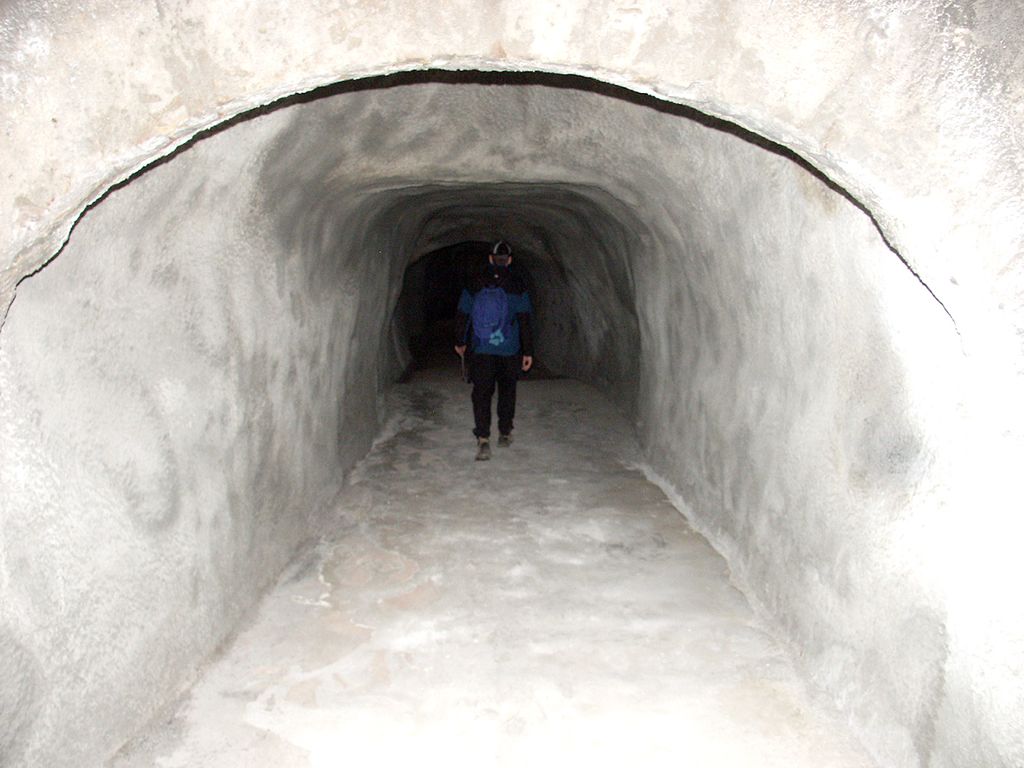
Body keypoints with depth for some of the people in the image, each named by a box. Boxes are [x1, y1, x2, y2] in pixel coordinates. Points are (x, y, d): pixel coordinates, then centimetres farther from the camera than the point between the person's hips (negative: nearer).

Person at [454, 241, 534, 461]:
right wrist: (528, 351, -2)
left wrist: (460, 342, 19)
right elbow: (524, 320, -6)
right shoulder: (517, 284, -4)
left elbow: (463, 315, 6)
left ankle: (483, 439, -11)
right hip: (509, 350, 0)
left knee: (481, 393, 1)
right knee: (507, 390, 16)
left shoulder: (476, 282, 1)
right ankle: (505, 434, 26)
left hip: (481, 350, 0)